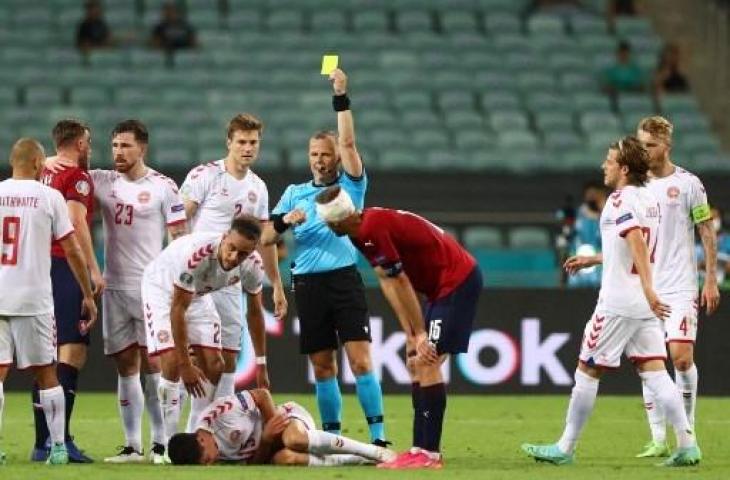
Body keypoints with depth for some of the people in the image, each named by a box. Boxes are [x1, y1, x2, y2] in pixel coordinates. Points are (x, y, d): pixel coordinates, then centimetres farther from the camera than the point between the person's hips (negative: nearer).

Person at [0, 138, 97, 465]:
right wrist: (88, 294, 10)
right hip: (33, 298, -1)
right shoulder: (50, 197, -1)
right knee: (45, 372, 8)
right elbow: (72, 251, 1)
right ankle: (58, 446, 9)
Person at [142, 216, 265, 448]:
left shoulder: (252, 265, -23)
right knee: (172, 362, -19)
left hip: (198, 294, 6)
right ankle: (169, 444, -14)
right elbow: (177, 309, -32)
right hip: (162, 287, -6)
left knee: (213, 365, -2)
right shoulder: (196, 253, -42)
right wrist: (185, 364, -27)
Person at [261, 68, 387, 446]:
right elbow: (265, 238, 11)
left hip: (344, 279, -3)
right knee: (322, 366, 5)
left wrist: (341, 98, -12)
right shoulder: (294, 193, 16)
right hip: (308, 284, 3)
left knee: (360, 359, -11)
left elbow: (348, 142, -7)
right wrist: (284, 219, -9)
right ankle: (332, 435, 10)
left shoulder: (351, 185, 8)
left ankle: (378, 434, -11)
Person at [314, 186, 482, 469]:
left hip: (458, 281, -10)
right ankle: (420, 449, 12)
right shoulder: (365, 230, 7)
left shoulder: (373, 231, -23)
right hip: (444, 284, 10)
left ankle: (429, 454, -15)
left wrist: (420, 334, -12)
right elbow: (390, 285, 5)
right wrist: (412, 335, 1)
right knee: (416, 363, 11)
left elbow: (401, 284, -19)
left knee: (427, 361, -14)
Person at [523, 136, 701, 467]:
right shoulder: (649, 200, 14)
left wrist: (648, 288, -37)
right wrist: (592, 260, 34)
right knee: (654, 371, 4)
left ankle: (565, 448, 9)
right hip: (645, 303, 8)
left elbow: (637, 242, -27)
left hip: (618, 302, -8)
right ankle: (687, 444, -7)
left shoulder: (621, 200, -12)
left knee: (587, 371, 2)